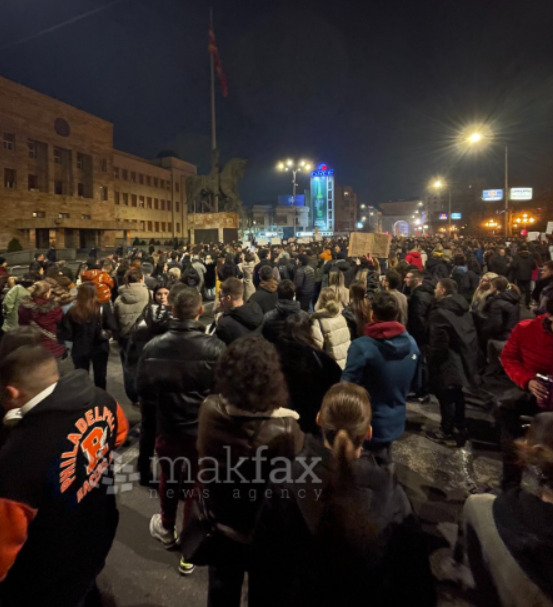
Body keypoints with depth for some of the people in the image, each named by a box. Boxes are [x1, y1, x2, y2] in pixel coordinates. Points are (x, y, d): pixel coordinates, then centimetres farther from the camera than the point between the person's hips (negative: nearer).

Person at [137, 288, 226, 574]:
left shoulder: (153, 346, -15)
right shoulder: (215, 348, -24)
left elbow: (144, 391, -4)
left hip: (167, 427, 3)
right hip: (204, 430, -2)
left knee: (169, 479, 27)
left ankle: (167, 530, 51)